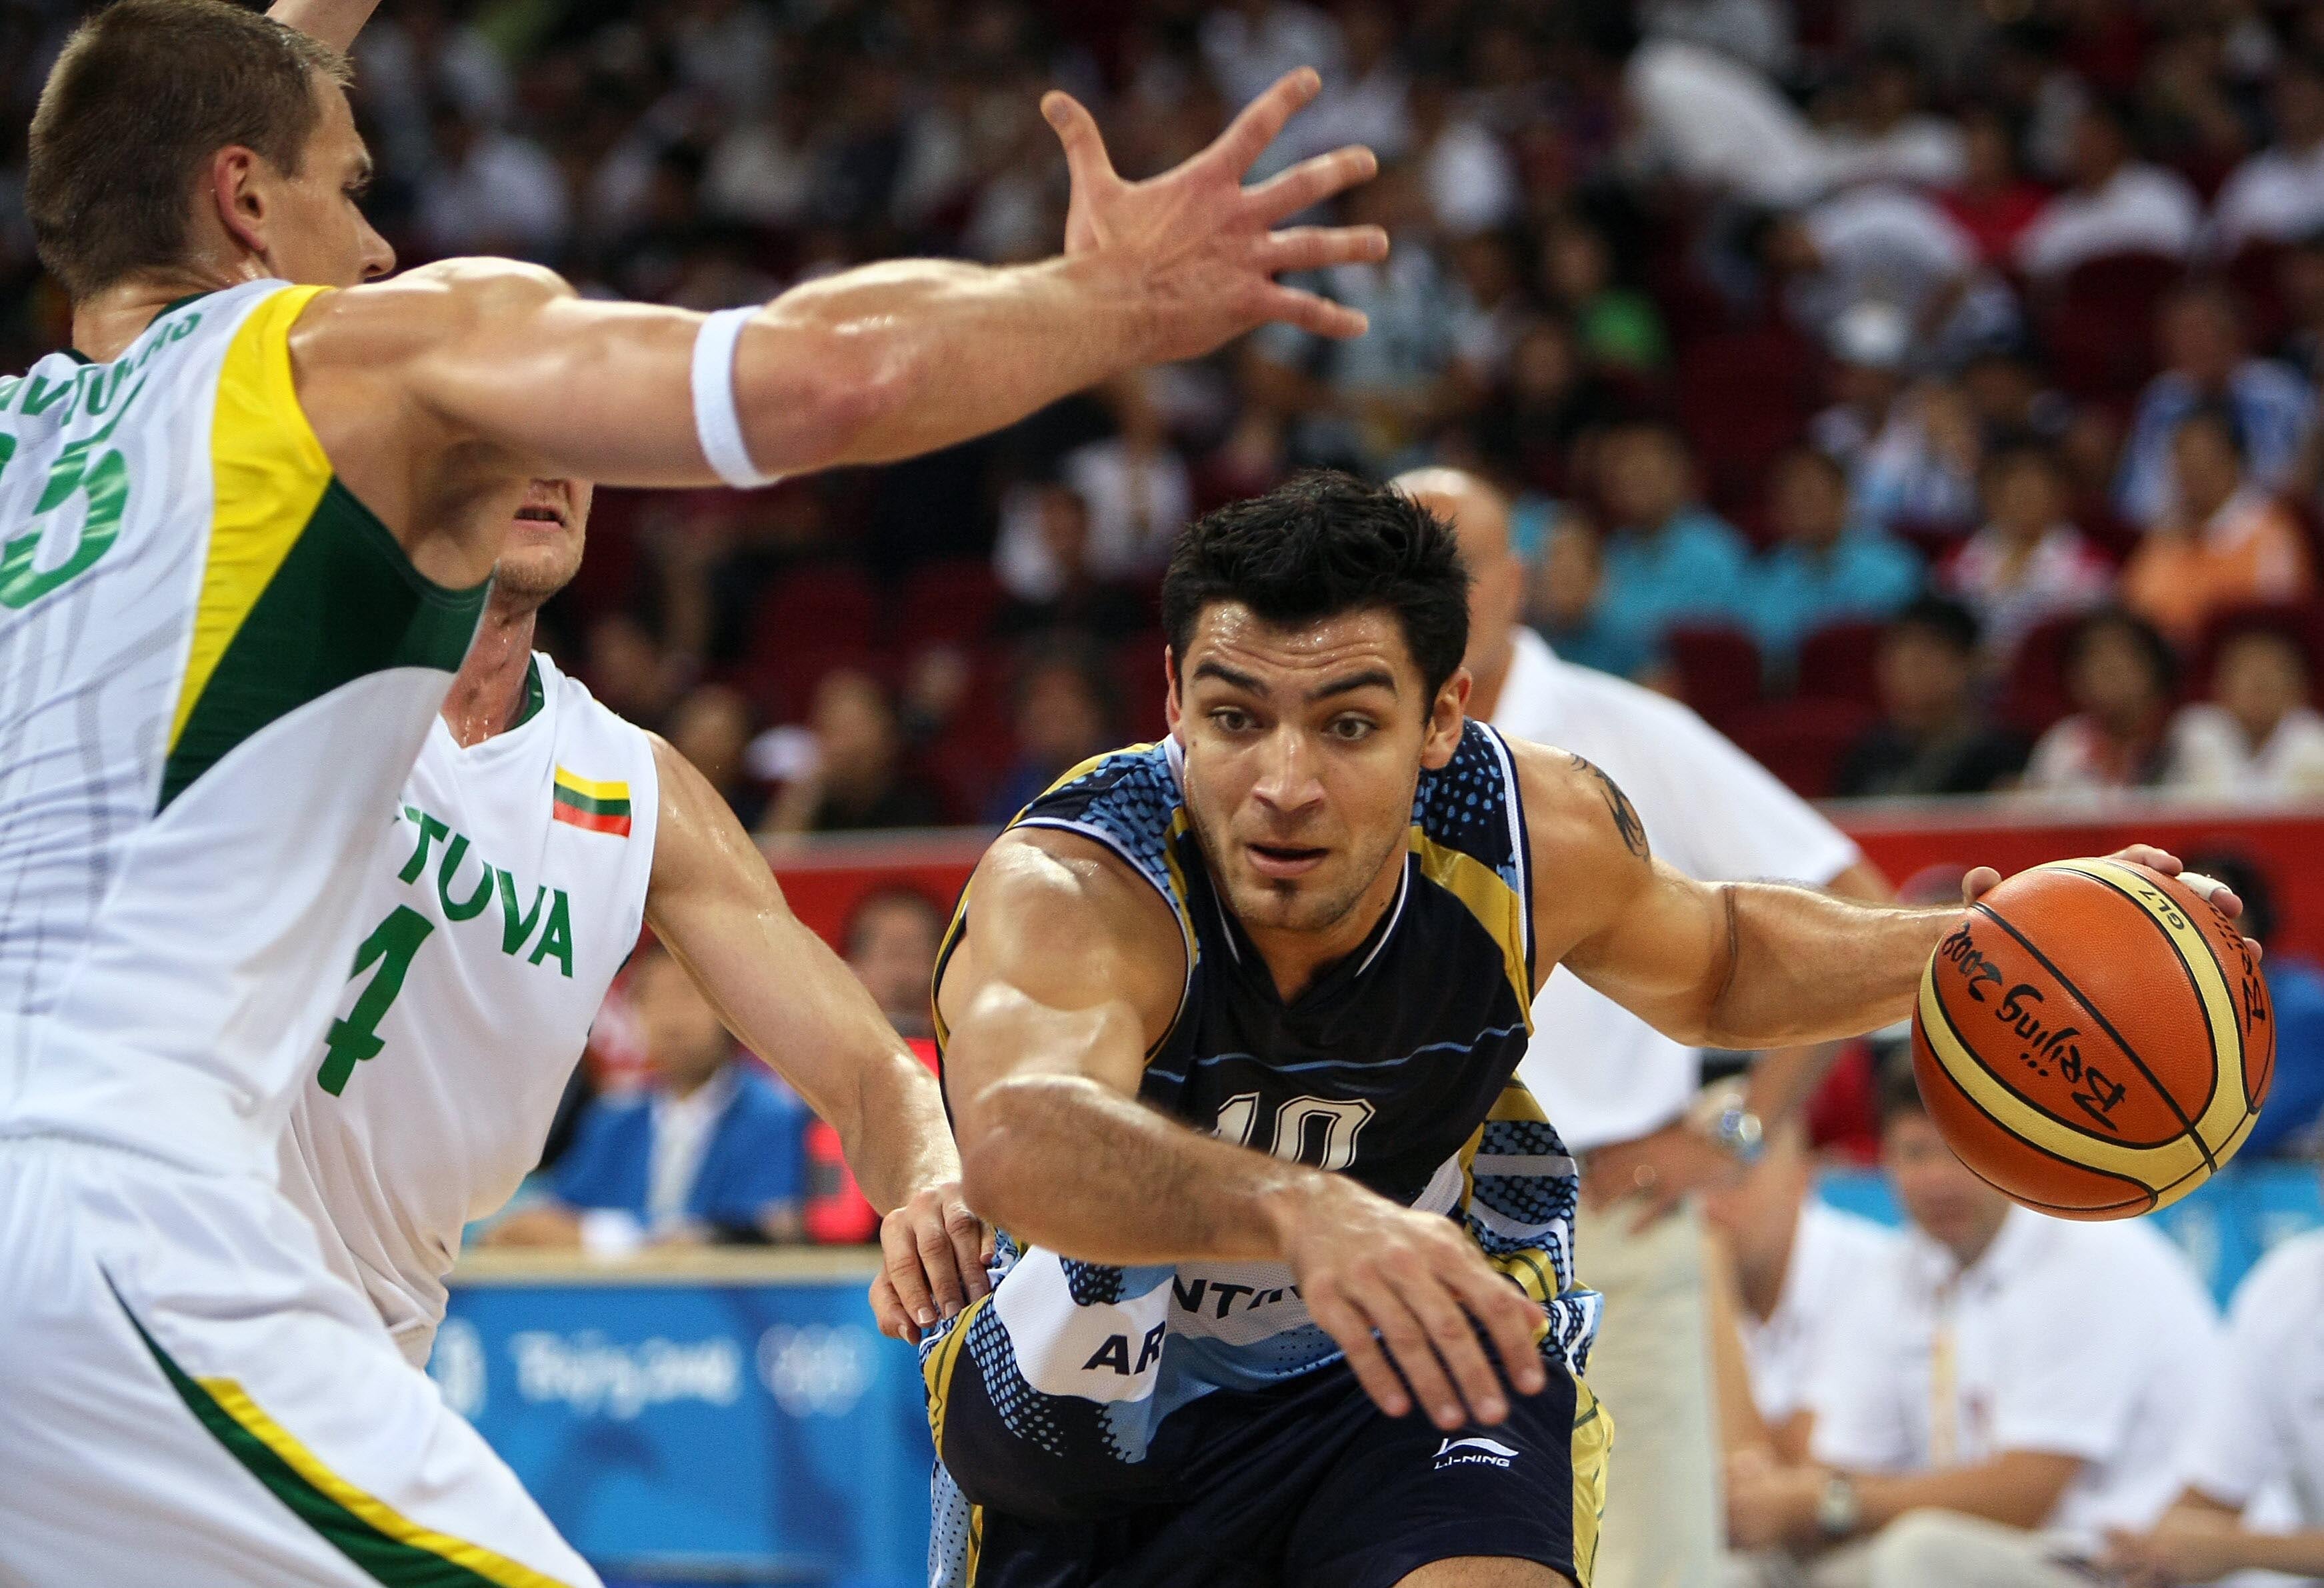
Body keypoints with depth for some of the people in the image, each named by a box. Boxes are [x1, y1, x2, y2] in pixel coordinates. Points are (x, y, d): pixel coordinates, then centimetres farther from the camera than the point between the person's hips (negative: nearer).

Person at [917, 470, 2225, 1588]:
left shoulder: (1538, 833, -19)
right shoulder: (1069, 888, -35)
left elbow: (1714, 963, 6)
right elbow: (1025, 1143, -59)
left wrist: (1965, 952, -12)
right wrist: (1297, 1211, -78)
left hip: (1422, 1358, 1)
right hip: (1086, 1407, -1)